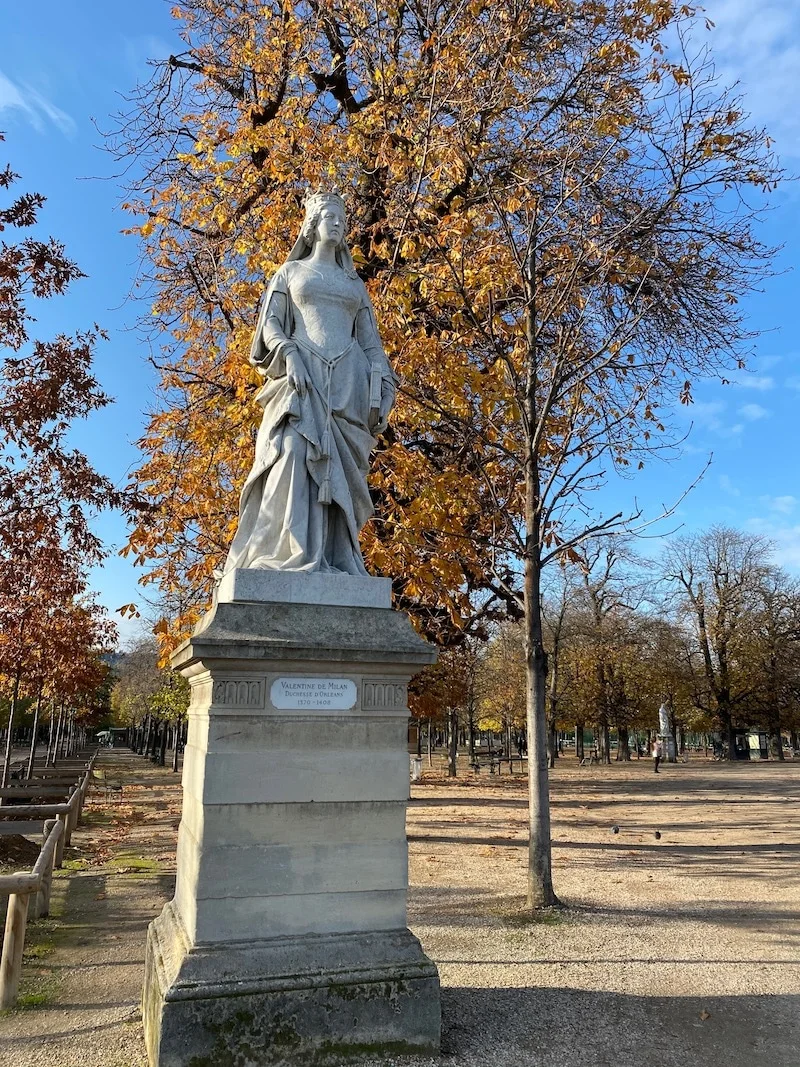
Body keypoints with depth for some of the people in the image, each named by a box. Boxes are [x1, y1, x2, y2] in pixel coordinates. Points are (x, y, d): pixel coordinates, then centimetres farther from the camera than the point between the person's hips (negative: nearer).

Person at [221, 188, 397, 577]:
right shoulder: (290, 271, 20)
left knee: (337, 471, -9)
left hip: (348, 382, 2)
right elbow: (270, 323, 8)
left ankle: (333, 563, -13)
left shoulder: (355, 284, 26)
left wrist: (377, 390, 1)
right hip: (302, 375, -2)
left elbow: (371, 341, 18)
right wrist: (289, 355, -13)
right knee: (295, 454, -23)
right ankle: (293, 556, -29)